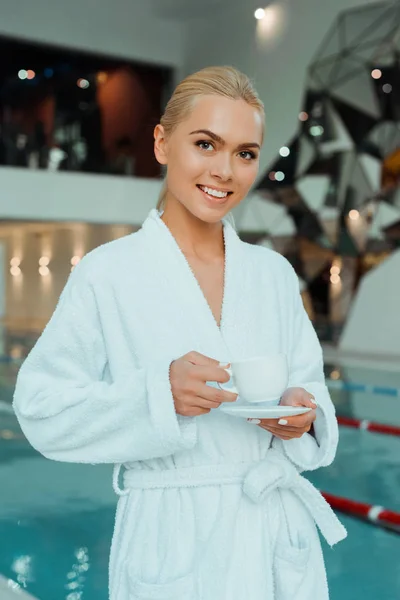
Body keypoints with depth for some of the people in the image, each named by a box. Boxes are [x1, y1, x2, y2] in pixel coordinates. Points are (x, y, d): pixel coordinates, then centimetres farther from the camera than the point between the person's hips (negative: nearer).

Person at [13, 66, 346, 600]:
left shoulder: (275, 274, 4)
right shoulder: (107, 274, -9)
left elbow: (310, 385, 11)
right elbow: (42, 410, -10)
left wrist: (303, 413, -12)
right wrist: (157, 394, -24)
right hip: (173, 543, -4)